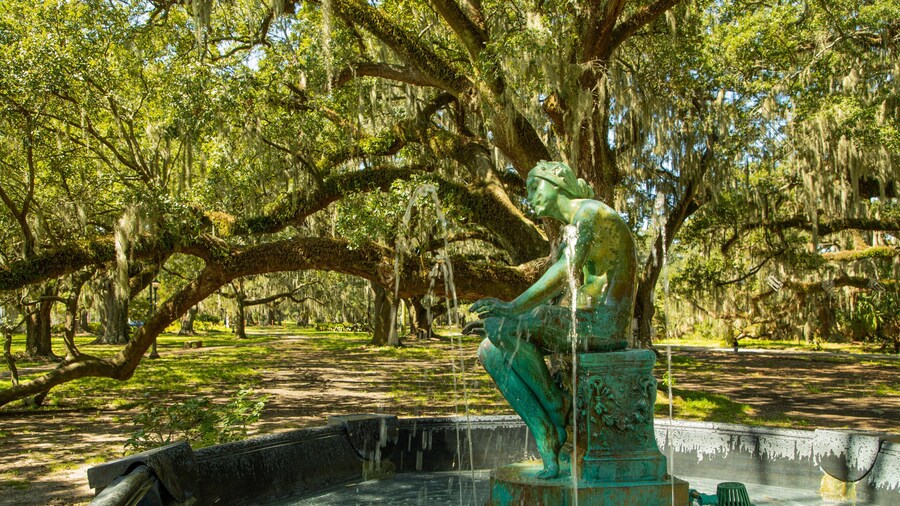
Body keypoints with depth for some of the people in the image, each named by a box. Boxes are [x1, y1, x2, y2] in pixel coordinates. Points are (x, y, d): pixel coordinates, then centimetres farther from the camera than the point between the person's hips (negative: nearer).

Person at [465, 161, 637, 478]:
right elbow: (547, 296, 21)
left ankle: (558, 413, -10)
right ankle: (549, 449, -12)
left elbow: (566, 271, -22)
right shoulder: (573, 229, 25)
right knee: (490, 352, -1)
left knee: (505, 328, -23)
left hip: (603, 323, -10)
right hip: (584, 323, 10)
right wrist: (499, 319, 11)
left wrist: (513, 309, -21)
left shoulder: (591, 210, -5)